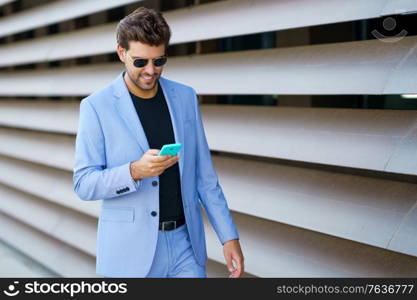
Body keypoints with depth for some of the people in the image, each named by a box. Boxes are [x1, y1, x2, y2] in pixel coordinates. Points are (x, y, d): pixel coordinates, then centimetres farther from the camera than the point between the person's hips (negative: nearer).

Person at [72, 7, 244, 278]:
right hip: (131, 251, -3)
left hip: (185, 243, 3)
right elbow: (84, 184, -9)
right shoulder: (96, 107, -7)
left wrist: (229, 235, 3)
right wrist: (135, 171, -26)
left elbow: (204, 175, 7)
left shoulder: (185, 97, 4)